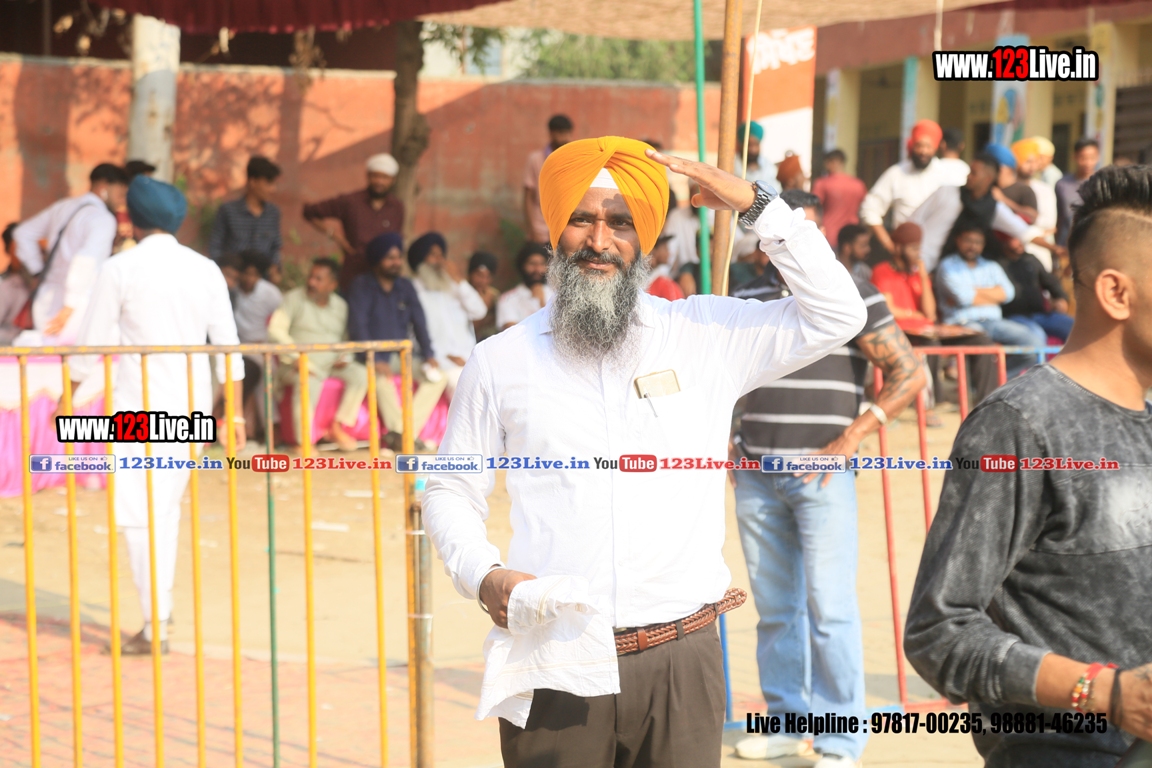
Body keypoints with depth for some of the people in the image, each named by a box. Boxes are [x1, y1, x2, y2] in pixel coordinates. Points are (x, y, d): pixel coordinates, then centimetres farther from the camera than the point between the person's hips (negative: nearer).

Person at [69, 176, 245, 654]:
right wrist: (234, 413, 12)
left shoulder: (121, 269, -6)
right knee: (167, 506, 18)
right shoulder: (205, 270, 6)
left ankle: (156, 627, -7)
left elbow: (93, 344, -5)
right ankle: (160, 606, 20)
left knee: (139, 513, -3)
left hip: (139, 405, -5)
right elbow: (227, 346, 6)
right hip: (192, 403, 5)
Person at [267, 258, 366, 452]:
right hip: (299, 366, -5)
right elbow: (276, 330, -11)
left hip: (331, 364, 5)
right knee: (309, 383, -37)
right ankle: (303, 441, -25)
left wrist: (344, 357, -3)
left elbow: (346, 338, 20)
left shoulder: (341, 305, 13)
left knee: (360, 375, -21)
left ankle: (340, 428, -11)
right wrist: (297, 359, -19)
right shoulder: (294, 298, -1)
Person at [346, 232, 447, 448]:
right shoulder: (362, 287, -5)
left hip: (401, 356, 6)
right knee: (383, 378, -38)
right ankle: (400, 431, -30)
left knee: (438, 378, -15)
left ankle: (401, 433, -24)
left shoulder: (406, 287, 11)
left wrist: (429, 355, -10)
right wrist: (375, 361, -26)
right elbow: (358, 327, -15)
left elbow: (419, 323, 6)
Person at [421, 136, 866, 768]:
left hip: (679, 666, 0)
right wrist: (483, 574, -5)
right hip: (553, 665, 0)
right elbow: (450, 493, 14)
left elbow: (836, 315, 3)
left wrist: (754, 205, -2)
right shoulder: (500, 362, 9)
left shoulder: (706, 336, 8)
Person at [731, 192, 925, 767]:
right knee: (774, 606, 9)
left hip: (821, 475, -4)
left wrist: (853, 436, -8)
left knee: (829, 606, -8)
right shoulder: (746, 300, 12)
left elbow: (910, 374, -2)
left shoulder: (851, 296, -1)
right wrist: (724, 434, 12)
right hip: (757, 476, 4)